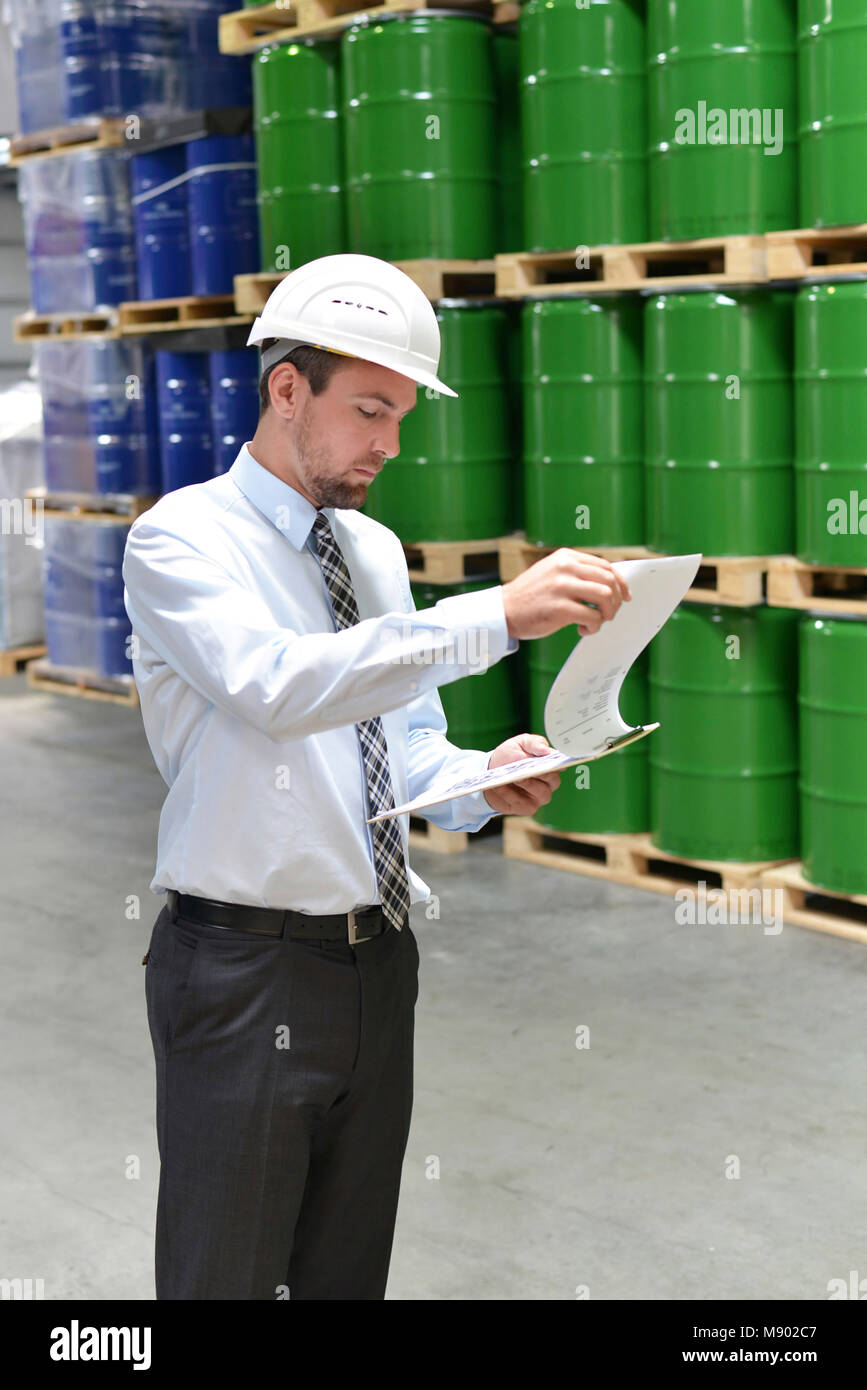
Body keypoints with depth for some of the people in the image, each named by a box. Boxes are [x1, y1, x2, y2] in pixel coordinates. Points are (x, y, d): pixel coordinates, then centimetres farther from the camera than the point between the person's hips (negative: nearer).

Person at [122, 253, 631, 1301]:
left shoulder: (377, 551, 12)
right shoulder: (182, 538, -10)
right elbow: (275, 685, -30)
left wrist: (483, 780, -7)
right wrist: (498, 615, -36)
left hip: (377, 965, 7)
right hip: (246, 970, -6)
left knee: (349, 1272, 16)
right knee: (227, 1275, 0)